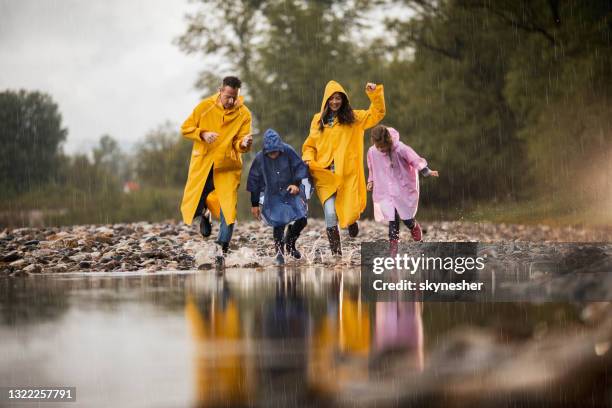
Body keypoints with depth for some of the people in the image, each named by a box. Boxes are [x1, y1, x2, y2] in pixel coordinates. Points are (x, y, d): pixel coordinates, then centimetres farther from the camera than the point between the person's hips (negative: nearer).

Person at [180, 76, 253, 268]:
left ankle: (221, 251, 1)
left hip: (227, 167, -1)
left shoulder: (243, 114, -4)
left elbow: (239, 144, -6)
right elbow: (185, 128, 1)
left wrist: (244, 144, -30)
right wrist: (203, 134, -17)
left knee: (228, 210, -10)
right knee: (191, 207, 0)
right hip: (202, 164, 1)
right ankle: (205, 212, 36)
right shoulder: (205, 107, -4)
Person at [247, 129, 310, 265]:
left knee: (301, 219, -8)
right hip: (274, 196, -1)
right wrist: (254, 204, 0)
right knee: (278, 224, -13)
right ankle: (279, 253, 4)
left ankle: (290, 243, 20)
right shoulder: (260, 158, -12)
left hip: (291, 191, 1)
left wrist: (296, 183, -15)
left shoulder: (288, 151, -14)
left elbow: (300, 167, -1)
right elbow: (254, 181, -2)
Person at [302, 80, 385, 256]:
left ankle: (351, 220, 37)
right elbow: (310, 145, 13)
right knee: (330, 213, -12)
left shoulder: (353, 118, 6)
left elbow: (376, 114, 3)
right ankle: (335, 249, 3)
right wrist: (308, 159, -6)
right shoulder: (318, 120, 8)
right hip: (325, 174, 0)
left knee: (351, 212, -3)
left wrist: (375, 93, -9)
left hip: (347, 174, 0)